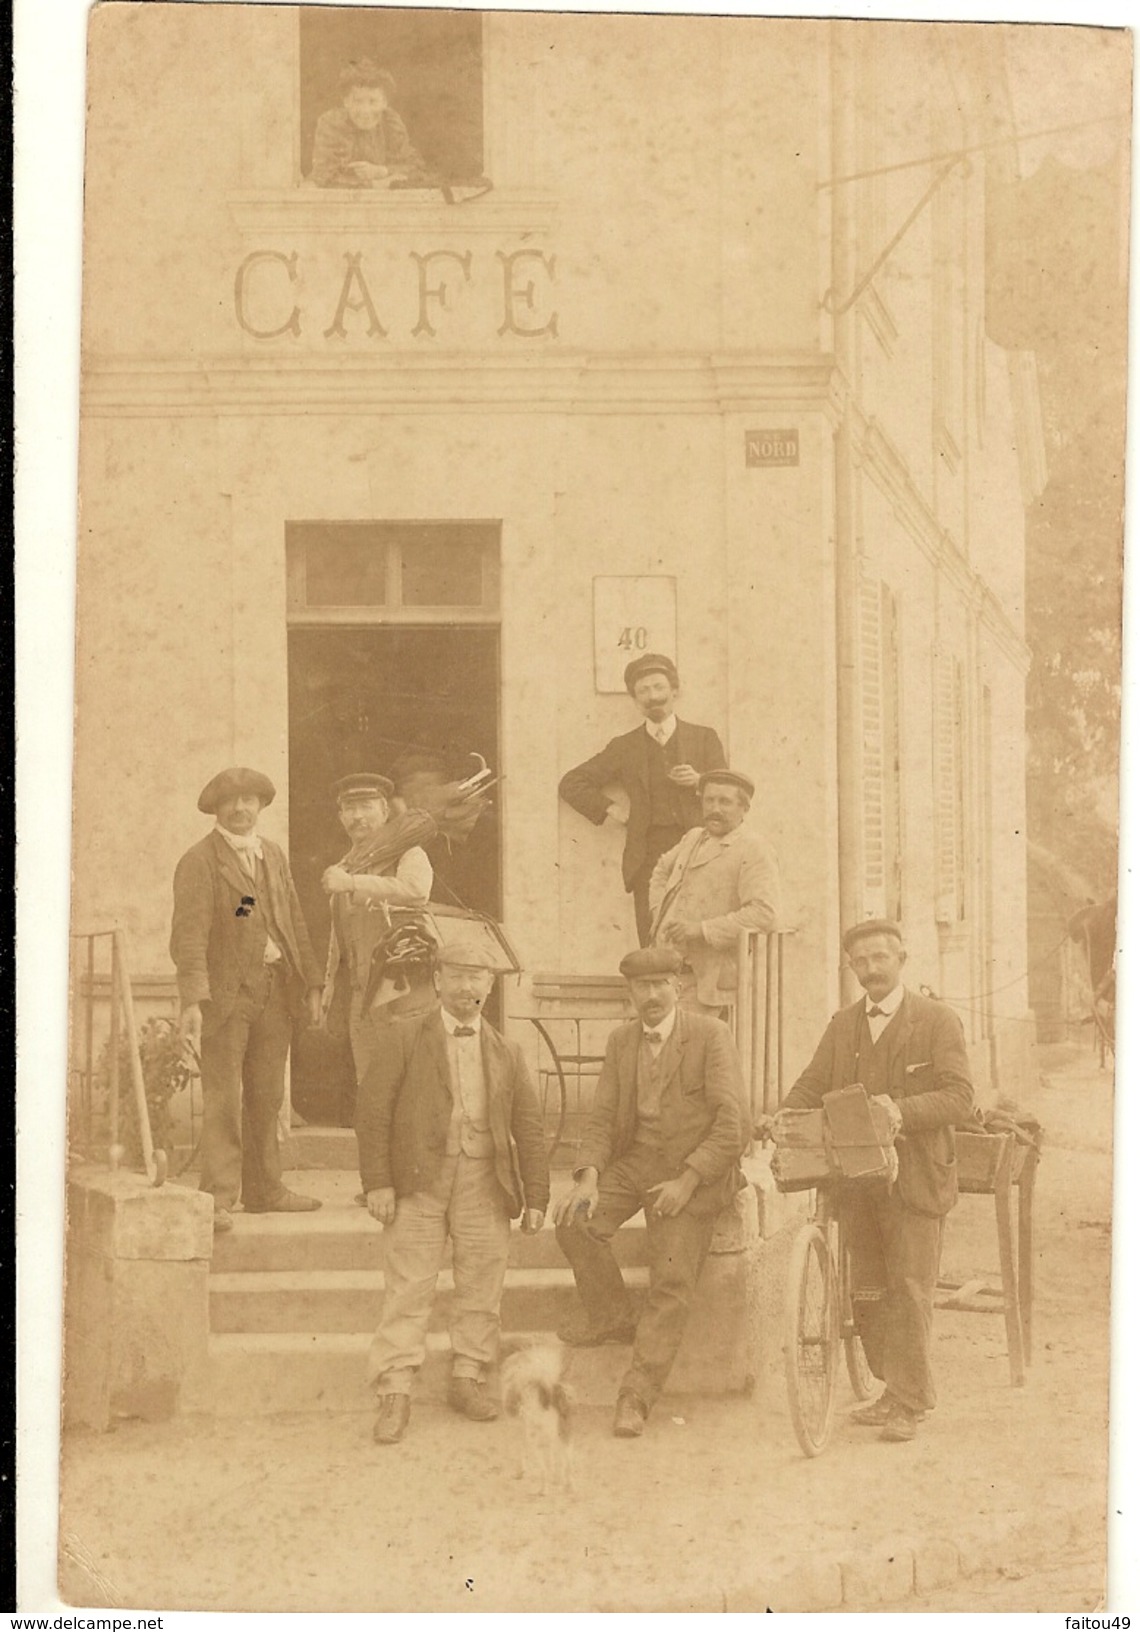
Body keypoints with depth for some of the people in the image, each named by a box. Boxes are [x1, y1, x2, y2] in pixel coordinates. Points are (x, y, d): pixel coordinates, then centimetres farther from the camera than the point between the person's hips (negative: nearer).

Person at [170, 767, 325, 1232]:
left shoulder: (274, 857, 15)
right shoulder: (199, 862, -6)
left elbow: (295, 924, 18)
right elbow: (189, 934, -14)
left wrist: (311, 983, 10)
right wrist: (192, 1001, -22)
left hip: (275, 989, 7)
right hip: (225, 991, -6)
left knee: (267, 1096, 12)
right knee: (222, 1098, -8)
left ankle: (263, 1189, 20)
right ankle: (219, 1199, -7)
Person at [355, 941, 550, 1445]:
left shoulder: (506, 1053, 14)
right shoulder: (406, 1038, 4)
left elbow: (528, 1129, 14)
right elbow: (372, 1110, -1)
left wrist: (535, 1195, 7)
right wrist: (378, 1182, -9)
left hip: (484, 1181, 3)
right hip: (420, 1177, -3)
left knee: (481, 1285, 5)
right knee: (408, 1285, -5)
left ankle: (467, 1379, 18)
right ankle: (394, 1393, -3)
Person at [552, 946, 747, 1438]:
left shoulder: (711, 1036, -8)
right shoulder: (621, 1041, 9)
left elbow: (733, 1124, -13)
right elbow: (602, 1117, 8)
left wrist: (686, 1181, -19)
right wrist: (589, 1176, -10)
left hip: (693, 1171, -5)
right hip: (634, 1162, 5)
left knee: (672, 1285, -12)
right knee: (574, 1220, -19)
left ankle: (636, 1395, -5)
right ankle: (610, 1316, 4)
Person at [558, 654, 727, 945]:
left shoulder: (704, 738, 16)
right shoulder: (624, 747, 17)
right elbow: (571, 784, 17)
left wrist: (699, 781, -10)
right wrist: (610, 809, 5)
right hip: (648, 857, 1)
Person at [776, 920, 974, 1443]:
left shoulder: (938, 1021, -1)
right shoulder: (842, 1025, 15)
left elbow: (958, 1096, -9)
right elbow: (813, 1084, 10)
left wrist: (902, 1110, -25)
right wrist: (784, 1117, -11)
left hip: (915, 1177, -5)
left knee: (909, 1287, -9)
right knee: (866, 1292, 8)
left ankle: (908, 1404, -4)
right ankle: (894, 1388, 22)